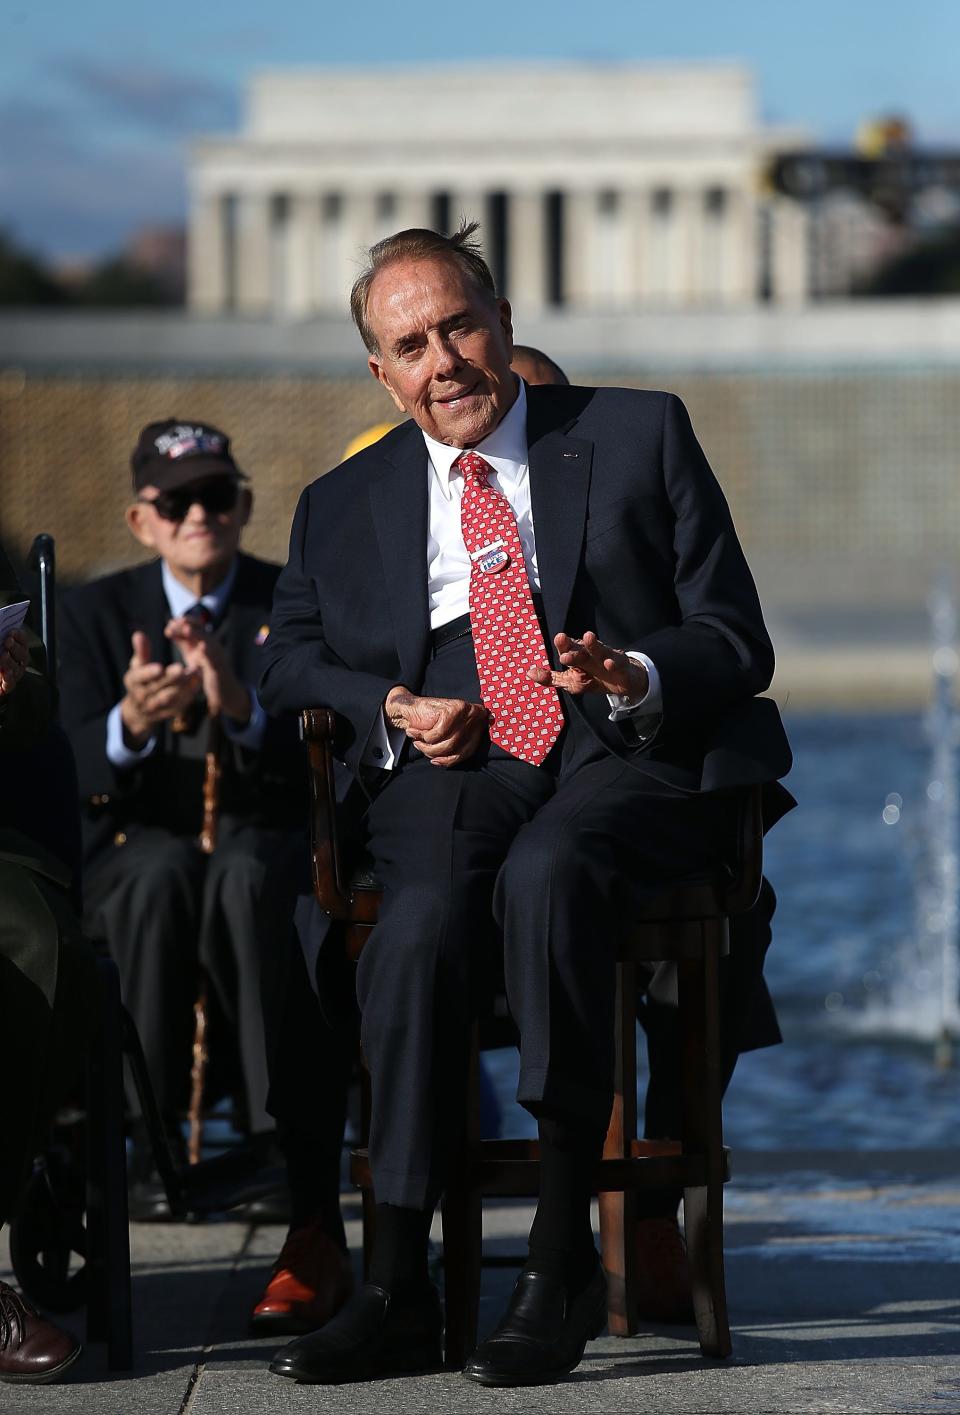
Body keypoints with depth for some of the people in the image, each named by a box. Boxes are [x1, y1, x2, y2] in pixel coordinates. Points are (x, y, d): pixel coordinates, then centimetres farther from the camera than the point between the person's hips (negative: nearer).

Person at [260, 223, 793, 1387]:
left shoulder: (641, 435, 12)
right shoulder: (344, 504, 20)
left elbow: (737, 642, 7)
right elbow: (290, 659, 24)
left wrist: (635, 676, -16)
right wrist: (391, 708, 2)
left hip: (628, 762, -2)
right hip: (449, 769, 2)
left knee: (545, 874, -38)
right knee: (422, 922, -33)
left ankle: (563, 1254, -30)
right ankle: (396, 1290, -31)